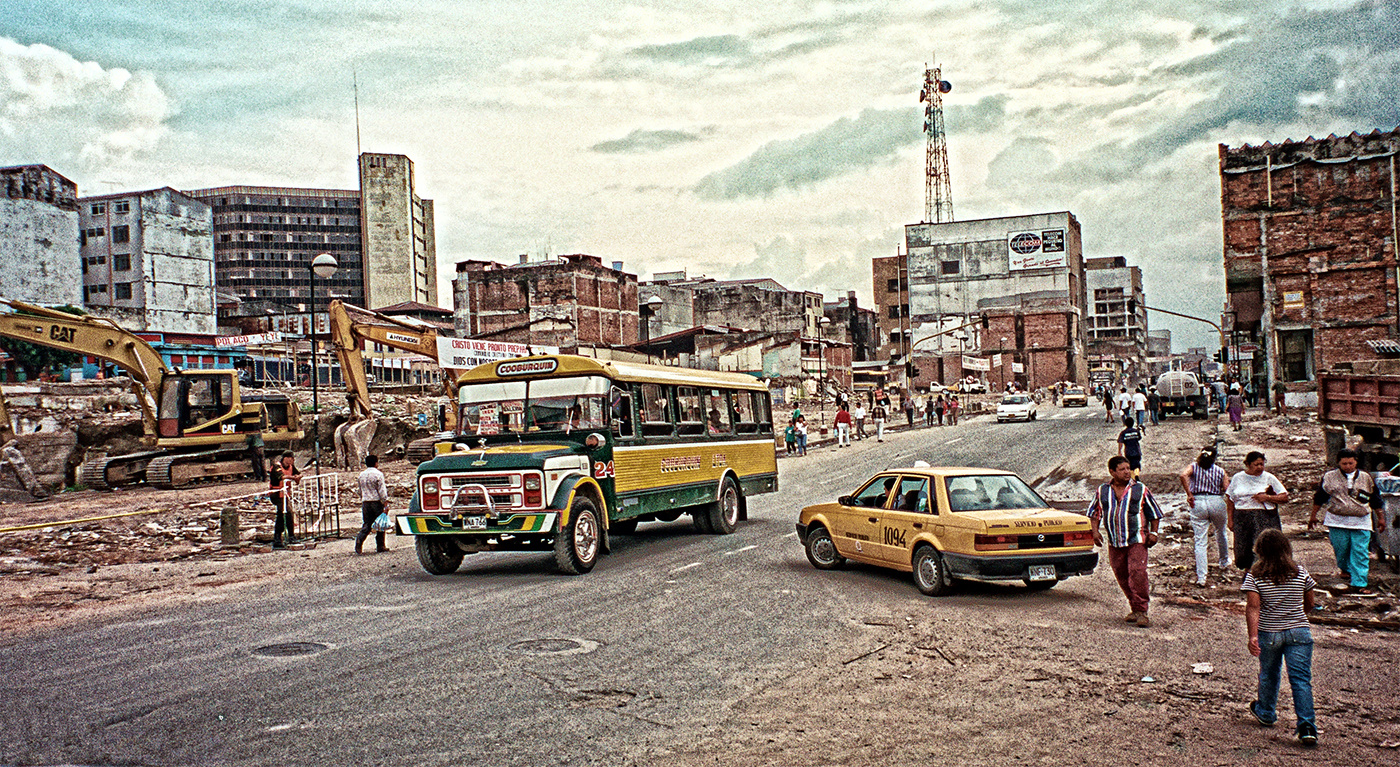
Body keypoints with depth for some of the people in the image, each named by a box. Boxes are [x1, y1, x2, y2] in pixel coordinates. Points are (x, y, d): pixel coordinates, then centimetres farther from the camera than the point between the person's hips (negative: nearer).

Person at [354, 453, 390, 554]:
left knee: (367, 524, 7)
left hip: (365, 502, 5)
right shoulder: (378, 474, -9)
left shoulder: (361, 475, 10)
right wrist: (385, 502, -12)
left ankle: (359, 541, -15)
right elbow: (382, 490, -13)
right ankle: (380, 546, 9)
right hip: (376, 502, -5)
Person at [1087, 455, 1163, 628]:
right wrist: (1095, 531, 4)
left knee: (1137, 573, -15)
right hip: (1114, 543, 3)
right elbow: (1094, 512, 17)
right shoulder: (1102, 491, 7)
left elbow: (1154, 513, 9)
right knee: (1122, 577, 7)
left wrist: (1153, 533, -1)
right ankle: (1134, 609, 21)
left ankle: (1141, 611, -10)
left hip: (1137, 541, -3)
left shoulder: (1140, 489, 2)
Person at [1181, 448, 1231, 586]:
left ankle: (1201, 577, -6)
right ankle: (1224, 563, 50)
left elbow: (1183, 475, -16)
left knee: (1200, 542, 0)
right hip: (1217, 502, 1)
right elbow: (1226, 490, -1)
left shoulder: (1194, 467, 6)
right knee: (1221, 532, 30)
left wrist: (1189, 494, -12)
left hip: (1198, 503, -1)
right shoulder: (1220, 471, 9)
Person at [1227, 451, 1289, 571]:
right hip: (1242, 519, 2)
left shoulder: (1269, 478, 5)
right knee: (1243, 552, 3)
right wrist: (1230, 520, 7)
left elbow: (1284, 497, 4)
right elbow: (1230, 501, 13)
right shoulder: (1237, 478, 9)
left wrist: (1267, 497, -11)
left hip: (1265, 518, -2)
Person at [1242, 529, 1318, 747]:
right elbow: (1309, 605, 11)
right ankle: (1307, 726, -10)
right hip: (1299, 631, 1)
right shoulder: (1300, 573, 0)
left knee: (1269, 675, 19)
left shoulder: (1254, 576, -8)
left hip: (1268, 633, 0)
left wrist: (1252, 636, -21)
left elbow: (1252, 607, -17)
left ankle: (1266, 713, 39)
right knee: (1301, 679, 0)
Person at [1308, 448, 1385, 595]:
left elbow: (1375, 500, 17)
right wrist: (1313, 515, 12)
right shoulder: (1329, 477, 4)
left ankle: (1360, 583, -1)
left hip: (1361, 522, 0)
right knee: (1341, 550, 4)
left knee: (1360, 553, -4)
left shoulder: (1366, 478, 8)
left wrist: (1380, 517, 18)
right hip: (1337, 521, 0)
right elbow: (1319, 498, 11)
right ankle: (1346, 569, 34)